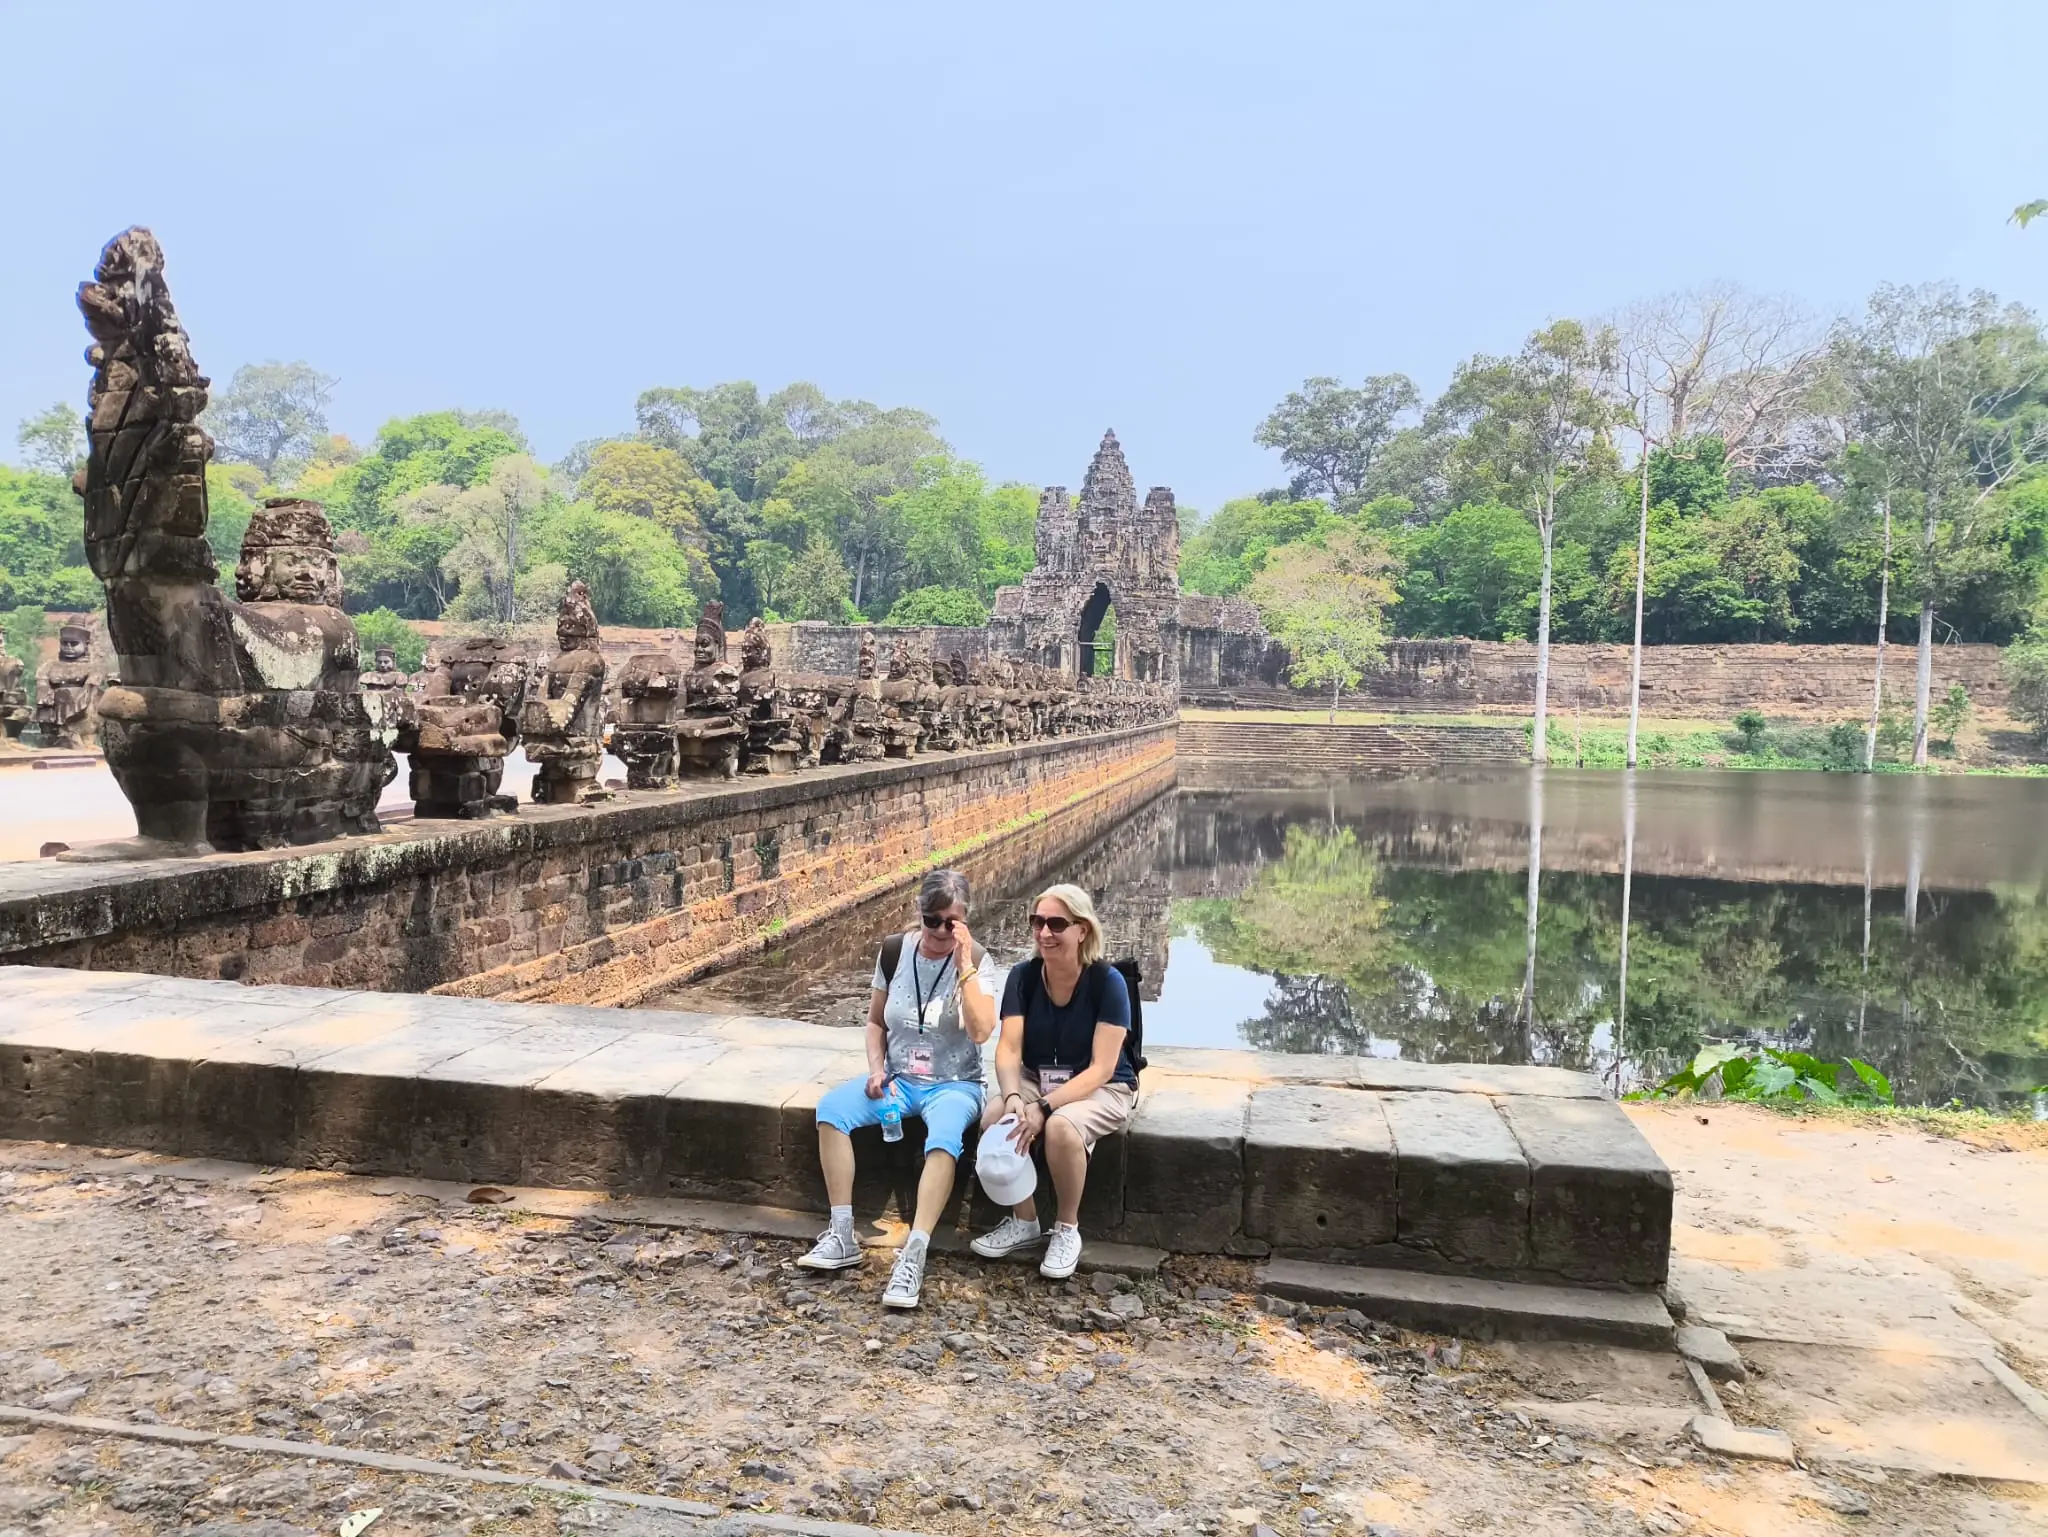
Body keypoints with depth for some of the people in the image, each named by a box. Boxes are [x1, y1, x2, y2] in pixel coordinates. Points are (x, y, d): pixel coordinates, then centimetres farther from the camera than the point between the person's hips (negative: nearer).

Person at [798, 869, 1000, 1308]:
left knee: (944, 1136, -36)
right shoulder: (894, 950, 0)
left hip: (954, 1084, -4)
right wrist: (877, 1070, -6)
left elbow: (982, 1031, -22)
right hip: (898, 1079, 4)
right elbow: (876, 1022, 11)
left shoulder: (977, 960, -9)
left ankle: (913, 1257, -37)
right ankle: (843, 1236, -17)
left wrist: (964, 964, -26)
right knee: (831, 1108, -22)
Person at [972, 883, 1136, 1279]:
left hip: (1101, 1088, -4)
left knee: (1061, 1126, -35)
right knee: (995, 1118, -26)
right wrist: (1013, 1096, -35)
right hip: (1037, 1079, 4)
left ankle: (1068, 1229, -8)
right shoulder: (1023, 976, -8)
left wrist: (1044, 1106, -34)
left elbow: (1101, 1068, -23)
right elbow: (1008, 1049, -13)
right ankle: (1024, 1221, -3)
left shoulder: (1107, 981, -20)